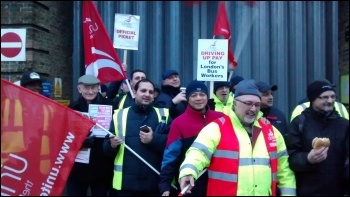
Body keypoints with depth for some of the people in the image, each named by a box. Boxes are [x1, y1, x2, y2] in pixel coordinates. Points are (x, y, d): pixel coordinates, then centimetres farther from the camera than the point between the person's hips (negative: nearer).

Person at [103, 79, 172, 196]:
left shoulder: (164, 114, 7)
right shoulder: (119, 115, 8)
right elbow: (107, 149, 8)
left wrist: (154, 139, -16)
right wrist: (112, 145, -14)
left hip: (155, 184, 0)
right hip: (125, 184, 0)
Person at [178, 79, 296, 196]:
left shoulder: (271, 131, 12)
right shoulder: (218, 128, -5)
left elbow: (284, 167, 18)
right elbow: (199, 152, -19)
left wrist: (288, 192, 12)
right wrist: (188, 172, -38)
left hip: (265, 193, 5)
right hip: (224, 192, -4)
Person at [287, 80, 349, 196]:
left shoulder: (344, 124, 6)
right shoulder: (299, 122, -2)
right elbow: (291, 156, -6)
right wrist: (307, 159, -25)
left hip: (337, 190, 2)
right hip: (307, 191, -2)